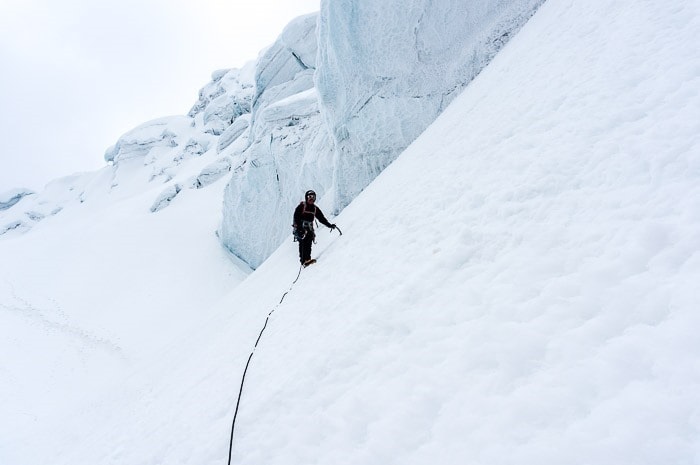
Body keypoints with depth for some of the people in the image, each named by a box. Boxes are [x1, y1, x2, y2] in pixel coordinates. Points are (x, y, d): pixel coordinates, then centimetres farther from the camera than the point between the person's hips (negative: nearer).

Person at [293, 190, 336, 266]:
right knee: (303, 243, -16)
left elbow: (322, 218, 17)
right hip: (301, 228, -5)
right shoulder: (301, 206, 0)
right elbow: (296, 217, -7)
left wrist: (329, 225, 6)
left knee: (308, 243, -9)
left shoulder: (315, 208, 16)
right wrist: (299, 227, -20)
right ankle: (304, 260, -25)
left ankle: (307, 259, -15)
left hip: (309, 228, 5)